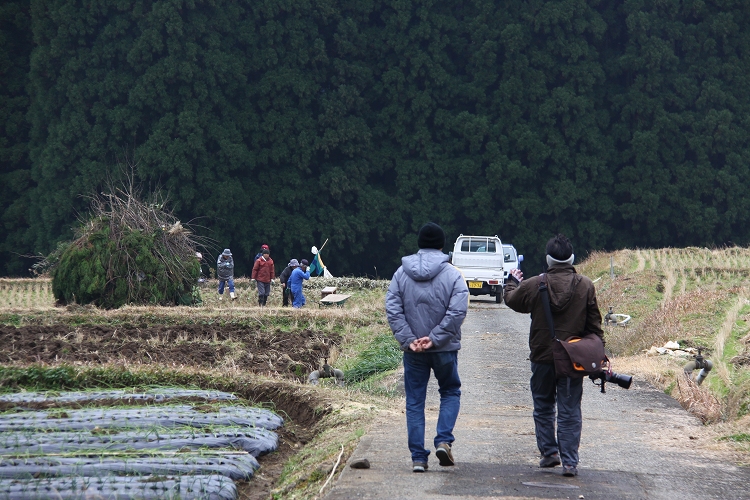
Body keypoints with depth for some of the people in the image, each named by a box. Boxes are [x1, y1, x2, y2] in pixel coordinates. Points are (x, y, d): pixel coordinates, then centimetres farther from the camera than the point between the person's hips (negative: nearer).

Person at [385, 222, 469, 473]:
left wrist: (409, 339, -10)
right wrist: (435, 338, -13)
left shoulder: (401, 273, 0)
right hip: (445, 349, -1)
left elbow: (393, 310, -7)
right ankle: (443, 440, -1)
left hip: (413, 351, 1)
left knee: (415, 401, 8)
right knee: (450, 392, 19)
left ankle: (418, 457, 5)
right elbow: (457, 312, -17)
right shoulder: (453, 275, -8)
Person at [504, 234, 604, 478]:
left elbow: (511, 300, 12)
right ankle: (569, 461, -1)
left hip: (542, 357, 0)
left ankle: (549, 452, 14)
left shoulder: (533, 286, -8)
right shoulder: (586, 286, -5)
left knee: (543, 407, 17)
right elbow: (594, 325, 0)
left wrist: (512, 282, 33)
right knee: (569, 411, 3)